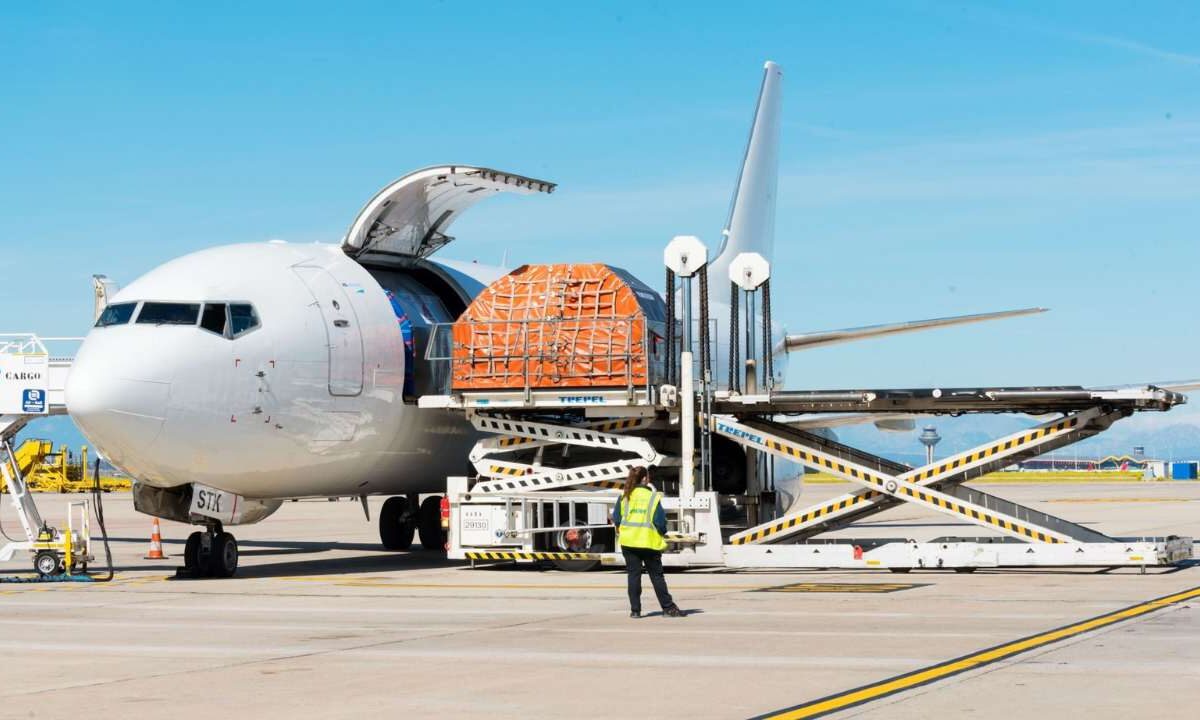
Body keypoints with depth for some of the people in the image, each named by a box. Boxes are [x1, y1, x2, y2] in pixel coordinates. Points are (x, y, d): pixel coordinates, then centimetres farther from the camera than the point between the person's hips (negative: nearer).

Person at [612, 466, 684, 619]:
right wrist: (662, 533, 13)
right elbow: (660, 520, -6)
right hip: (650, 542, -2)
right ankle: (668, 608, 6)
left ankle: (635, 610, 2)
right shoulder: (653, 497, -5)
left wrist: (620, 533, 19)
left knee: (634, 575, 6)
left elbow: (616, 519, 3)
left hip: (629, 541, 2)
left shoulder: (624, 497, 3)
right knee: (657, 576, 5)